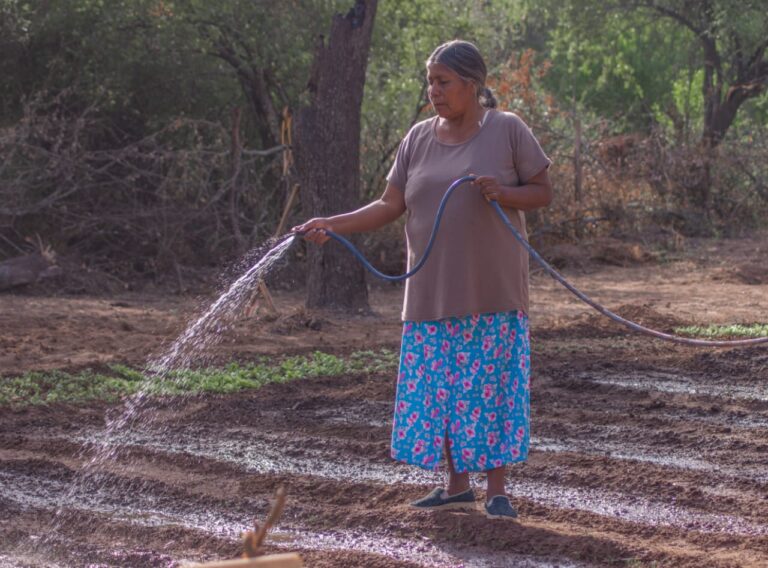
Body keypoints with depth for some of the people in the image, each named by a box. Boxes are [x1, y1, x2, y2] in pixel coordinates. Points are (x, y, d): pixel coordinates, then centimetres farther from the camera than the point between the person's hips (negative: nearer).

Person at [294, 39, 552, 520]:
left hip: (493, 292, -4)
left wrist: (502, 193, -19)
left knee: (492, 385, -2)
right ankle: (457, 486, 16)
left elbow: (543, 192, 0)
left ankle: (497, 490, 6)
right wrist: (332, 225, -5)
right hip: (434, 295, 4)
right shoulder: (419, 139, 9)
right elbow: (390, 206, 7)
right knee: (438, 387, 4)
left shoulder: (507, 130, -2)